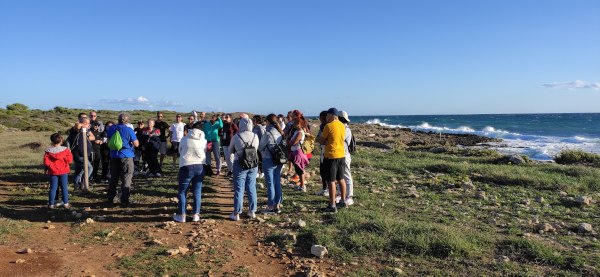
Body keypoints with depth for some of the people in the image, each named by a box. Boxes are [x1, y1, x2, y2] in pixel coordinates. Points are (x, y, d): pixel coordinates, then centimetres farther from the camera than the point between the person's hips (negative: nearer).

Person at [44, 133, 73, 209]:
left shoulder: (48, 151, -5)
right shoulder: (65, 150, -6)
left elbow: (46, 162, -7)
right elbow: (70, 160, -9)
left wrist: (47, 168, 12)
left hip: (53, 172, 0)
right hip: (63, 171, 0)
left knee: (53, 188, 7)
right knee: (64, 187, 5)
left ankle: (51, 204, 9)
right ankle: (66, 203, 7)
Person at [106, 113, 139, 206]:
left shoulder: (111, 128, 3)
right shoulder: (129, 130, -12)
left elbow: (108, 140, 18)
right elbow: (136, 144, -10)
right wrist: (134, 139, 8)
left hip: (114, 156, 5)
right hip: (126, 156, -5)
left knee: (113, 178, 17)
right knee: (126, 179, 0)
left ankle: (111, 198, 26)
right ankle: (124, 201, -3)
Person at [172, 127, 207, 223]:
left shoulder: (184, 139, 0)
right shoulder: (204, 141, 3)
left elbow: (180, 151, 13)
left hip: (186, 167, -2)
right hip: (200, 166, 3)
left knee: (182, 192, 8)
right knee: (197, 192, 9)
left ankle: (181, 215, 9)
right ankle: (196, 215, 11)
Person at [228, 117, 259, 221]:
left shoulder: (236, 137, -12)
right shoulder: (255, 137, -3)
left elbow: (230, 151, 1)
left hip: (240, 165, -3)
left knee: (239, 190, 4)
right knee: (252, 188, 13)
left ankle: (236, 214, 9)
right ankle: (252, 211, 22)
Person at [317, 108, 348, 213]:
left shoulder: (329, 126, -14)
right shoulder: (342, 126, 8)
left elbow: (322, 141, -7)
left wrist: (318, 139, 13)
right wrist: (326, 141, 11)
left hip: (331, 156, -7)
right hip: (341, 155, 7)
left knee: (331, 181, -2)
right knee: (341, 179, 18)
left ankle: (332, 206, 2)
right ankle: (343, 201, 28)